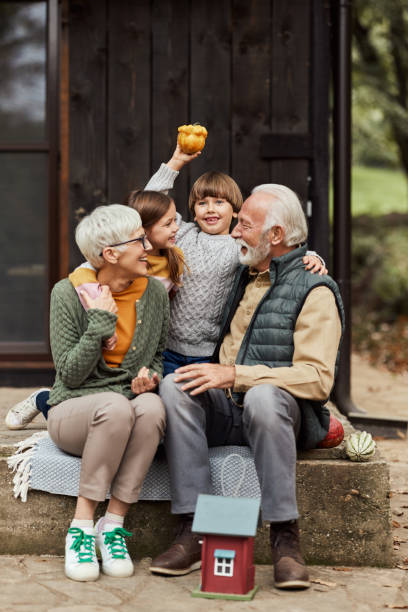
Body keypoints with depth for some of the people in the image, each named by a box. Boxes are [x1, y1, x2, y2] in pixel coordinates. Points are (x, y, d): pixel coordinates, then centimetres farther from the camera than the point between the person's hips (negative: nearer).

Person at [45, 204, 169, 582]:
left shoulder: (154, 293, 4)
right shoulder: (69, 293, -6)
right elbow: (70, 374, -9)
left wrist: (151, 375, -5)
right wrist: (100, 322, -17)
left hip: (132, 409, 3)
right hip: (74, 411, -3)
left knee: (151, 407, -34)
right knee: (117, 406, -38)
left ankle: (112, 524, -24)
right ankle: (81, 526, -26)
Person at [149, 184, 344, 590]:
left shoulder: (314, 290, -4)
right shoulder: (244, 276, 19)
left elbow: (317, 379, -17)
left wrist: (234, 375, -21)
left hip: (283, 410, -6)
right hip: (226, 409, 6)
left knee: (262, 396, -39)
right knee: (174, 386, -24)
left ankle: (285, 537, -29)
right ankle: (193, 531, -28)